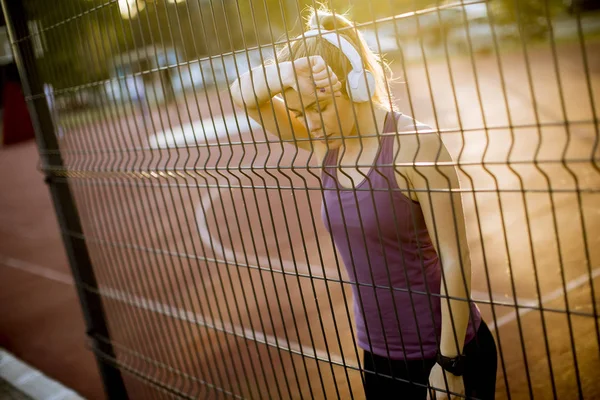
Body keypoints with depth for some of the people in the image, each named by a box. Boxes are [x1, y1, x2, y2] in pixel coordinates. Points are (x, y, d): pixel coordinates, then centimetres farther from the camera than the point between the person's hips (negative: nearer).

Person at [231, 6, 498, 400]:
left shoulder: (414, 145, -19)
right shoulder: (326, 143, 0)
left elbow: (455, 260, -18)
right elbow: (244, 95, -3)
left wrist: (450, 363, -16)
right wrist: (286, 74, -23)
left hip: (445, 351, -6)